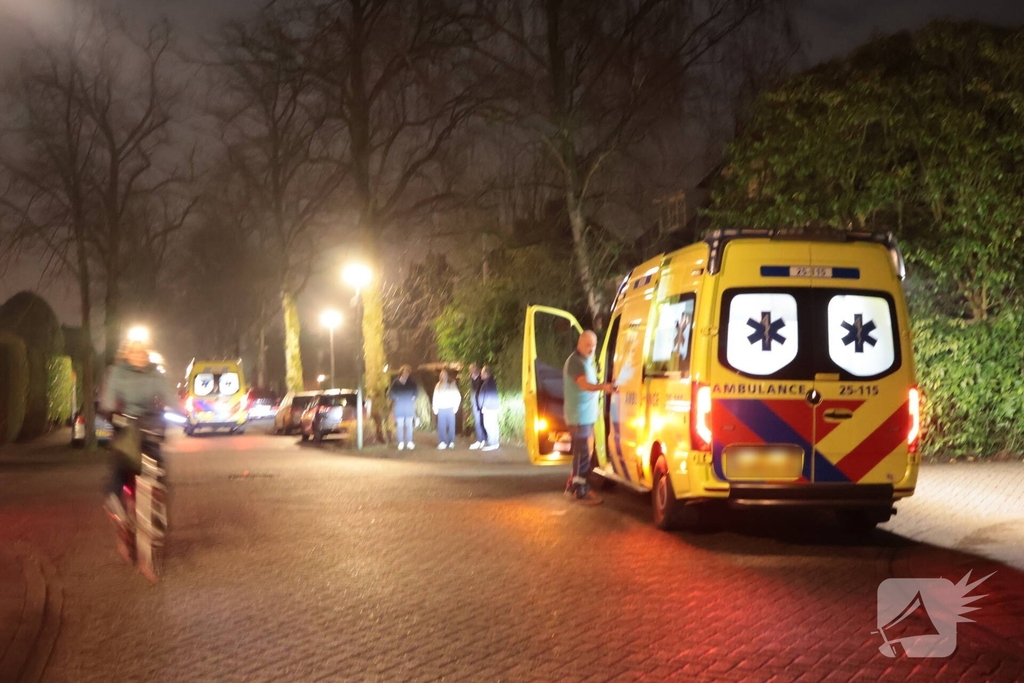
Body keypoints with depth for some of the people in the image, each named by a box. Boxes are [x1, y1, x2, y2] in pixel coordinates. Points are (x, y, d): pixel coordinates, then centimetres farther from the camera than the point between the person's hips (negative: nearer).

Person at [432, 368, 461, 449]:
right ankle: (442, 442, -3)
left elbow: (458, 396, 2)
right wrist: (435, 408, -1)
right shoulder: (438, 386, 10)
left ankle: (451, 442, 9)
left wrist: (455, 406, -5)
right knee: (441, 426, -4)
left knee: (451, 425, 0)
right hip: (441, 409, 2)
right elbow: (435, 397, 8)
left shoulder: (452, 385, 3)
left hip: (450, 408, -2)